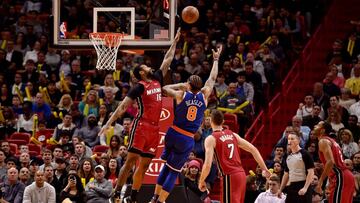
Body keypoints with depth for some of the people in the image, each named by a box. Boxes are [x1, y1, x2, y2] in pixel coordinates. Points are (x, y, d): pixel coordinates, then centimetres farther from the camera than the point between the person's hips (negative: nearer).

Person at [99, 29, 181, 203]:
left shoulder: (157, 80, 15)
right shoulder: (139, 87, -5)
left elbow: (167, 60, 24)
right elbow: (123, 106, -9)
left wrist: (175, 42, 24)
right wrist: (109, 123, -17)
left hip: (154, 128, 7)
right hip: (141, 126, -7)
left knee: (144, 164, 5)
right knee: (131, 159, -12)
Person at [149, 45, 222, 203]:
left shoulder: (181, 95, -6)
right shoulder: (204, 96, -3)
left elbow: (165, 88, 13)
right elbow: (212, 79, 11)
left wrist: (181, 85, 19)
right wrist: (216, 60, 23)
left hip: (173, 134, 1)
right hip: (187, 140, -1)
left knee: (167, 165, 20)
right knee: (174, 171, 6)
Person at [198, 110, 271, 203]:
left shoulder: (211, 139, -5)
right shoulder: (233, 135, 15)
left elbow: (207, 165, -14)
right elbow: (253, 149, 14)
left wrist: (201, 181, 1)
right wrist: (264, 169, 18)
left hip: (229, 177, -7)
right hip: (241, 174, 7)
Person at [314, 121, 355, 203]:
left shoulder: (323, 141, -6)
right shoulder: (331, 141, 24)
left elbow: (330, 162, -21)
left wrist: (320, 181, -20)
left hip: (340, 177, -10)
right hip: (347, 176, 10)